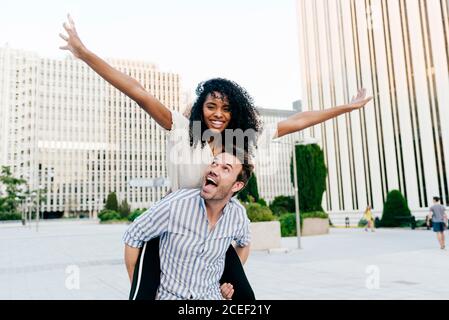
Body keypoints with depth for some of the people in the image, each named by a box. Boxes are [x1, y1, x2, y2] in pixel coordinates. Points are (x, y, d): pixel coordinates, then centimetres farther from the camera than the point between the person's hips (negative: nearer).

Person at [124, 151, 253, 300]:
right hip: (169, 295, -2)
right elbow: (133, 237, -11)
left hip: (211, 295, 3)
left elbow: (244, 243, 13)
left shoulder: (238, 215, -12)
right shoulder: (175, 204, -24)